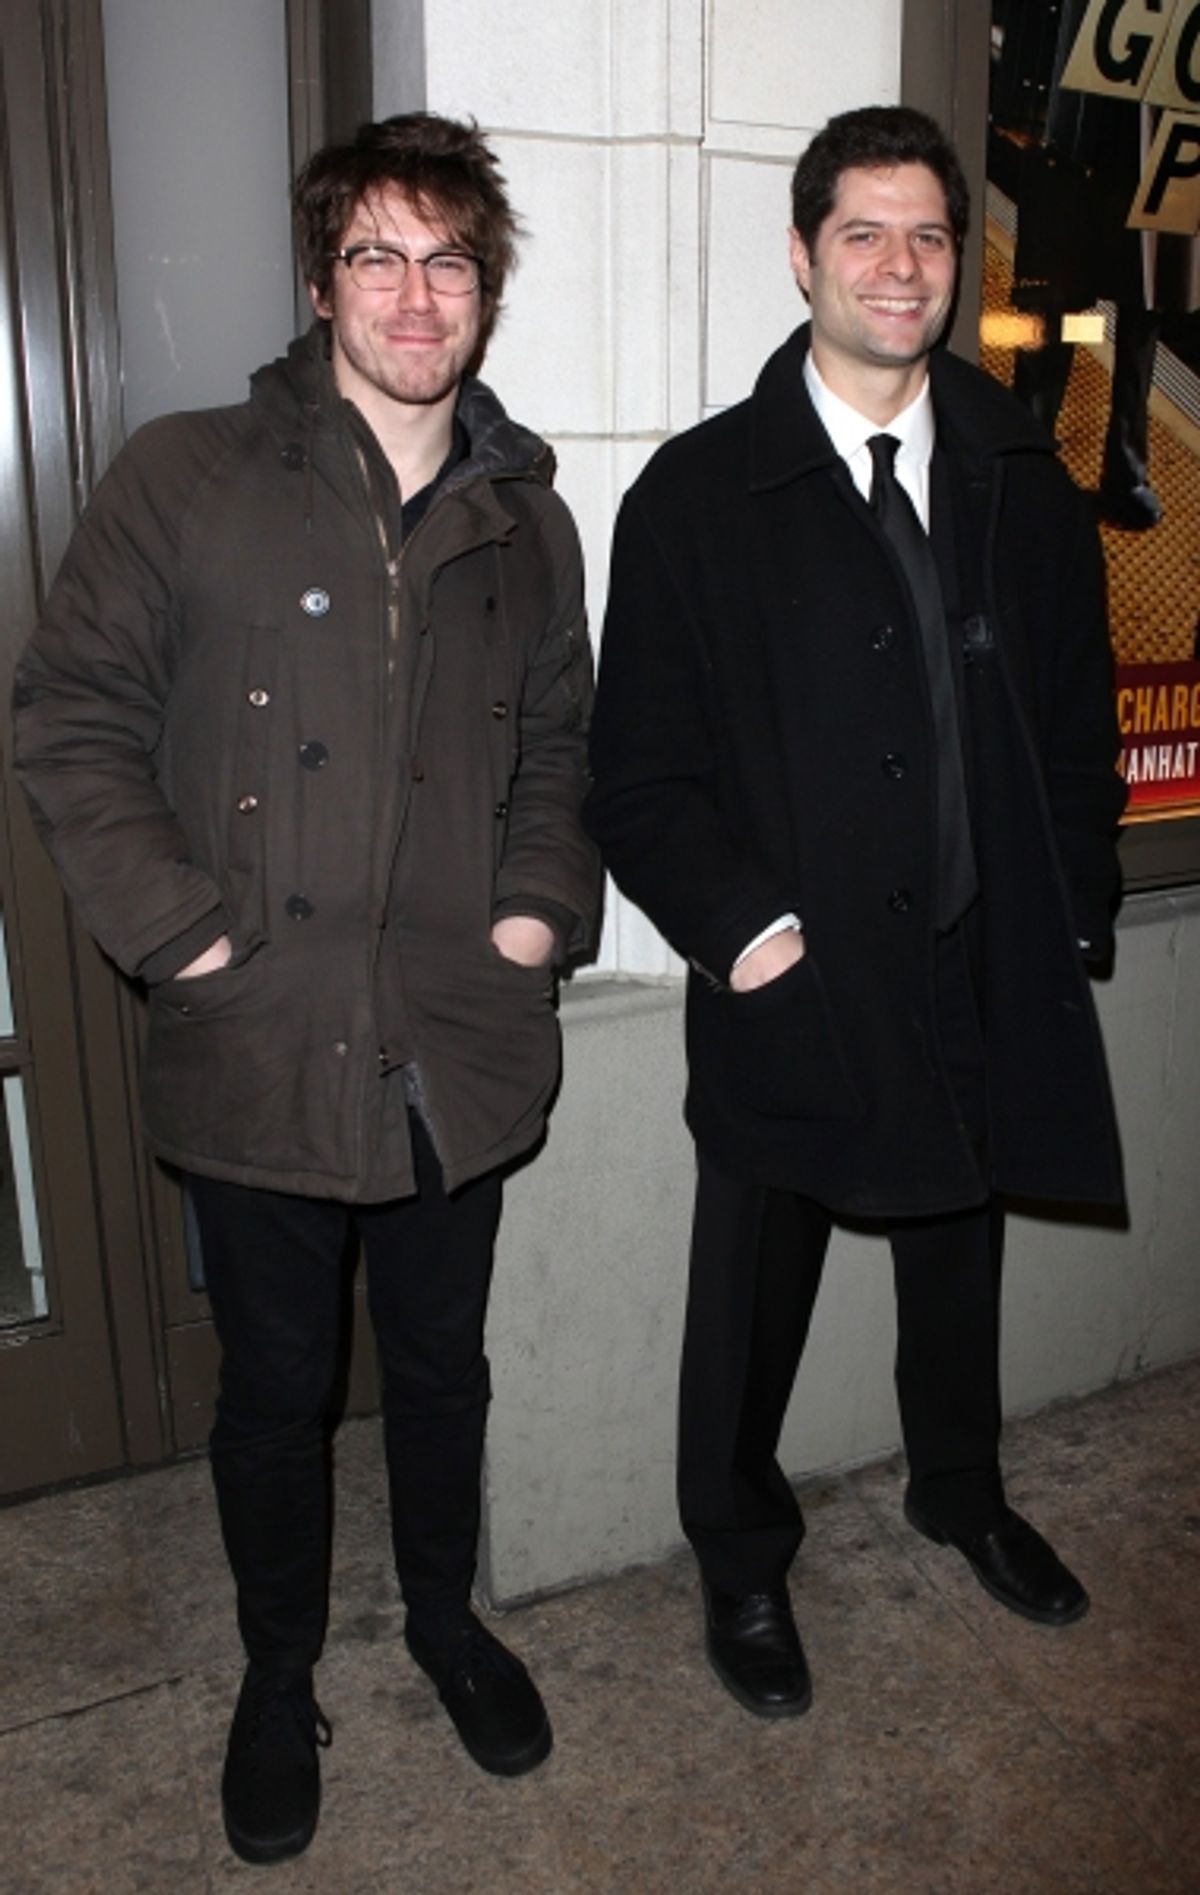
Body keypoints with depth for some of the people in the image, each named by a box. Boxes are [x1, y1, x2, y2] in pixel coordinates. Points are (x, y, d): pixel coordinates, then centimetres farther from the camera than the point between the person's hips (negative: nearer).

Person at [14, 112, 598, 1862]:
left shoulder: (524, 520, 8)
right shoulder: (186, 481, -5)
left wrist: (543, 903, 3)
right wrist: (180, 930, -12)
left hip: (458, 1047, 3)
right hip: (261, 1055, -3)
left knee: (443, 1362, 20)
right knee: (276, 1389, 14)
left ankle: (446, 1616, 47)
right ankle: (280, 1673, 41)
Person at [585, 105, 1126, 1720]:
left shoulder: (1022, 480, 5)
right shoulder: (698, 495, -7)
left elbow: (1077, 719, 10)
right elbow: (639, 770, -8)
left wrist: (1074, 906, 2)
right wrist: (739, 926, -18)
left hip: (986, 973, 4)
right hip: (792, 985, -3)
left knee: (960, 1259, 24)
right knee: (751, 1302, 12)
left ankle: (963, 1494, 51)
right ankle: (743, 1567, 38)